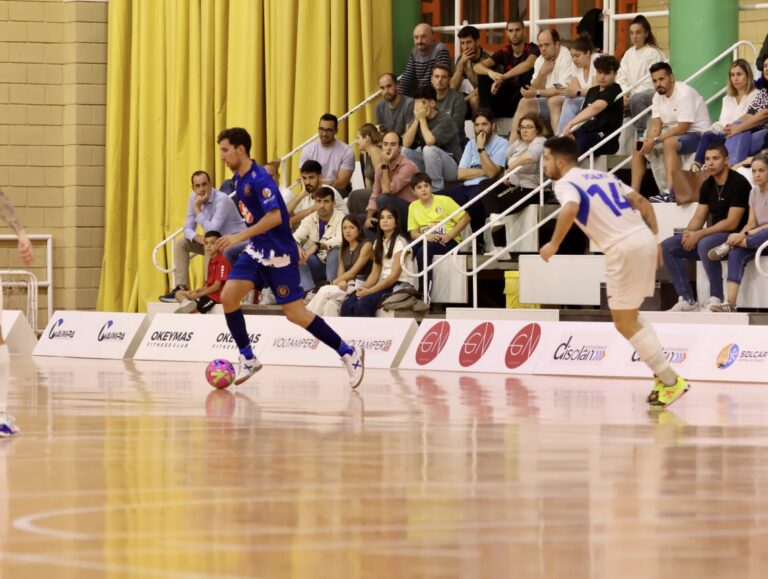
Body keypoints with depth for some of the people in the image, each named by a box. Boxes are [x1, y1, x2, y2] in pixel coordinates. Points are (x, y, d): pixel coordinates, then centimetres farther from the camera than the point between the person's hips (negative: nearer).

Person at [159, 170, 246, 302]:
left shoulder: (222, 200, -26)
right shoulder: (194, 198, -4)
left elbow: (212, 231, -31)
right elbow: (188, 228, -3)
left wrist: (197, 208, -28)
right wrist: (196, 237, -26)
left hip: (236, 240, -8)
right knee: (180, 243, -3)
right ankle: (181, 288, -8)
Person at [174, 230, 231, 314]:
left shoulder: (222, 262, -15)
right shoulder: (211, 261, 14)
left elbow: (217, 286, -19)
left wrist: (198, 295, -16)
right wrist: (195, 291, -3)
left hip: (216, 296, -10)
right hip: (208, 292, 10)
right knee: (179, 293, -1)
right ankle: (186, 302, -27)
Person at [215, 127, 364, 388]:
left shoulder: (259, 179, -21)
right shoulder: (239, 179, 8)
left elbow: (275, 217, -30)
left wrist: (239, 237, -30)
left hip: (278, 253, -9)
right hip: (256, 250, 9)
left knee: (295, 314, -7)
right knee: (228, 296, -5)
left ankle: (349, 353, 4)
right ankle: (248, 359, 6)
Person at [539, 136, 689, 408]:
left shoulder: (565, 183, -1)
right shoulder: (602, 175, 23)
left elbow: (571, 208, -23)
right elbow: (641, 202, 18)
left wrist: (554, 244, -13)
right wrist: (654, 237, 19)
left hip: (623, 248, -8)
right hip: (644, 239, 8)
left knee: (624, 323, 4)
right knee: (630, 316, 23)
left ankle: (671, 381, 2)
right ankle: (664, 375, 18)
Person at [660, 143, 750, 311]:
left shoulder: (738, 184, -14)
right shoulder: (707, 185, 9)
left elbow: (732, 223, -20)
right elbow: (699, 217, 9)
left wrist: (700, 234, -23)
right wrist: (689, 232, -14)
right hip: (712, 235, 8)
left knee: (705, 244, -39)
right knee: (666, 247, -6)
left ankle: (716, 299, -26)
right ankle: (687, 300, -9)